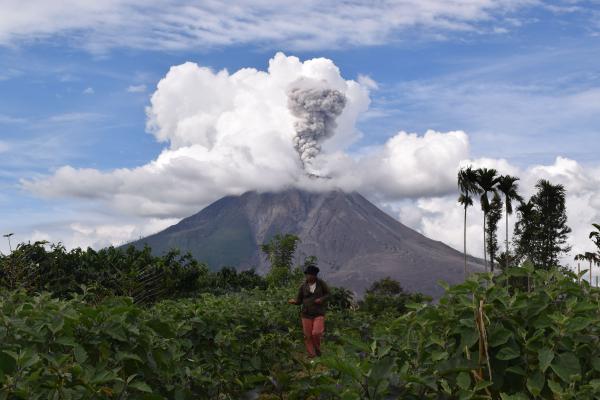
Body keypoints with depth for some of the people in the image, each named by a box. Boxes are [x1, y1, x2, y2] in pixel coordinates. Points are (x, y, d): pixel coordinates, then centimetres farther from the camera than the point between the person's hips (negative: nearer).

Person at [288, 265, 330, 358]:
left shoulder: (321, 283, -5)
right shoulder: (303, 286, -1)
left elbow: (328, 294, 6)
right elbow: (299, 300, 3)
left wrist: (322, 299, -13)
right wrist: (294, 301, -19)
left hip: (319, 314, -2)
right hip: (306, 314, 2)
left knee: (316, 333, -18)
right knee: (307, 336, 2)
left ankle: (317, 347, 12)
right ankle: (311, 354, 17)